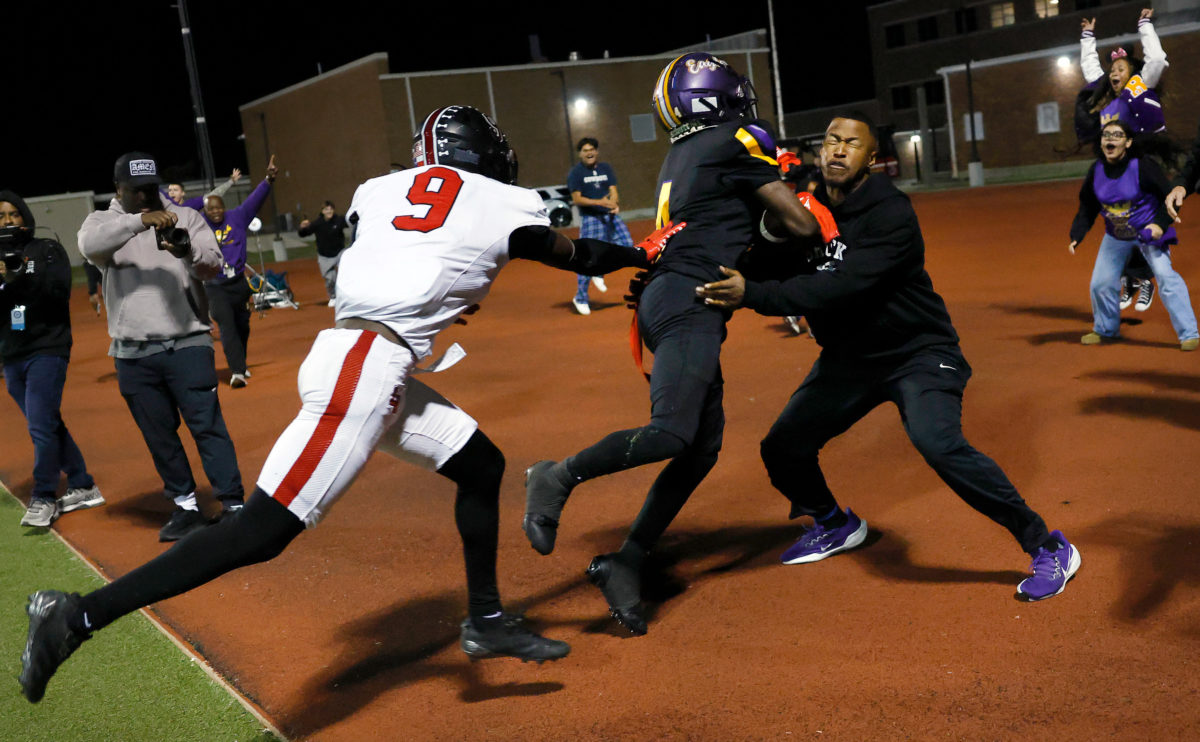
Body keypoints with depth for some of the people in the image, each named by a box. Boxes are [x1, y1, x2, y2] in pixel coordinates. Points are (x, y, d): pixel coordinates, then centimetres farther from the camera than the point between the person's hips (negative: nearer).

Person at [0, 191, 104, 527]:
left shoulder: (48, 250, 1)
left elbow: (59, 291, -12)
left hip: (47, 350, -5)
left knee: (41, 427, -13)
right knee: (49, 425, 11)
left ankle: (43, 499, -4)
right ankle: (83, 488, 21)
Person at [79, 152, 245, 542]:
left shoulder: (186, 218, 6)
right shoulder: (103, 222, 7)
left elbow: (213, 265, -7)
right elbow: (90, 245, -17)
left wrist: (188, 251, -29)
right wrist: (140, 220, -29)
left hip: (187, 344, -2)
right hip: (133, 355, 2)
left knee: (207, 425, -7)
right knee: (159, 436, 11)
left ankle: (234, 506, -4)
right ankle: (186, 507, 23)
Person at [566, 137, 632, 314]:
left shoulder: (606, 168, 11)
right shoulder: (575, 172, -2)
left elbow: (613, 191, 4)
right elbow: (577, 199, -9)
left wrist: (614, 204, -19)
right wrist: (600, 202, -20)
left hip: (610, 216, 5)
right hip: (590, 218, -5)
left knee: (626, 244, -8)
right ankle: (580, 298, 8)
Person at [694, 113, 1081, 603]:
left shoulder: (890, 214, -23)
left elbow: (842, 287, -34)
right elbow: (774, 268, 0)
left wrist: (754, 295, -39)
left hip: (917, 352, -7)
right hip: (849, 356, 7)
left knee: (938, 444, -30)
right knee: (782, 450, 5)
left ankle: (1047, 548, -12)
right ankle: (837, 525, 36)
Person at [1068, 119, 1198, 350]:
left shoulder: (1142, 166, -22)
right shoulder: (1096, 170, -7)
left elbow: (1169, 197, -14)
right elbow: (1087, 208, 3)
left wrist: (1160, 224, -26)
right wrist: (1076, 236, -9)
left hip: (1149, 231, -5)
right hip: (1116, 236, 5)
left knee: (1166, 276, -18)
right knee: (1100, 283, 6)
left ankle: (1188, 333, -10)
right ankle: (1105, 329, 33)